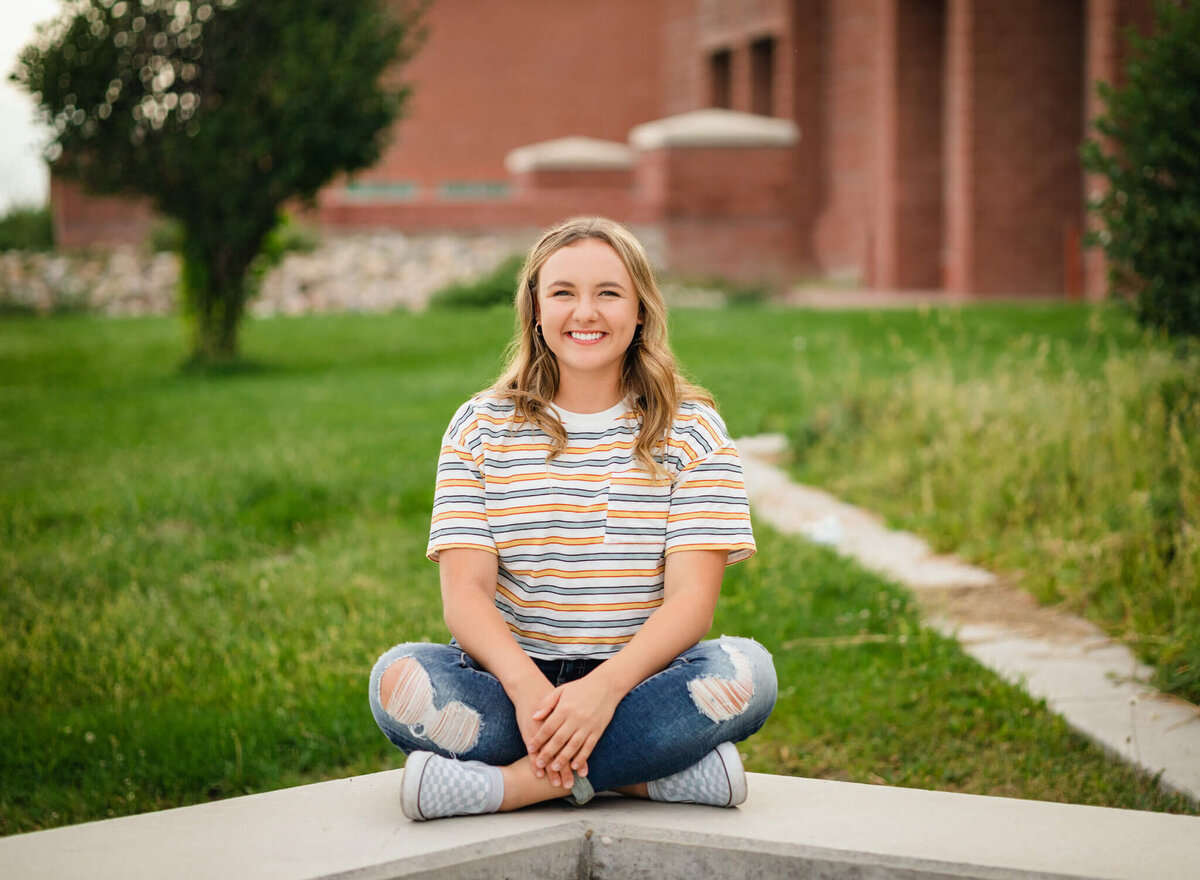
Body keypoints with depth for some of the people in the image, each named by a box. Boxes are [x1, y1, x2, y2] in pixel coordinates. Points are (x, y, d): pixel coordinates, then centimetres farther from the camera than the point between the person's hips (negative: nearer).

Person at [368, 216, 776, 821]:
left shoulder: (691, 430, 4)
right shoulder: (480, 428, 7)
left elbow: (692, 598, -8)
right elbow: (465, 592, -5)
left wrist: (607, 686, -27)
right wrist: (525, 684, -27)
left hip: (640, 681, 0)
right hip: (512, 678, 1)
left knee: (746, 670, -30)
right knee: (399, 677, -29)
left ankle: (507, 783, -28)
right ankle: (656, 774, -26)